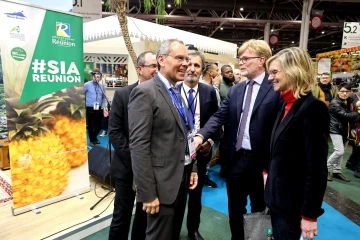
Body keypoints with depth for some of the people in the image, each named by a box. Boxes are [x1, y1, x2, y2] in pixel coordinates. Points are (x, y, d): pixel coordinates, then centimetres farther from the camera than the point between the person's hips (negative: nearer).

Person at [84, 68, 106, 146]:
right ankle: (92, 140, 22)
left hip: (99, 109, 4)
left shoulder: (102, 86, 7)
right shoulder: (87, 85, -5)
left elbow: (104, 97, 14)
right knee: (91, 125, 3)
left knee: (100, 124, 10)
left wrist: (103, 106, 4)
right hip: (90, 109, -4)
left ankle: (94, 137, 36)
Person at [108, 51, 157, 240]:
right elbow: (114, 132, -8)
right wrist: (134, 158, -14)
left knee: (146, 213, 18)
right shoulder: (122, 94, -6)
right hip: (127, 166, -2)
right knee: (121, 216, 10)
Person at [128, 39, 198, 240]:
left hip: (182, 178, 8)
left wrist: (193, 168, 14)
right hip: (163, 182, -8)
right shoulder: (145, 92, -16)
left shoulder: (177, 92, 11)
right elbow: (139, 146, -21)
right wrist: (148, 193, -20)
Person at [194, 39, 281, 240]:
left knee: (260, 210, 18)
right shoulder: (235, 90, 8)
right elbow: (219, 117, -1)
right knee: (235, 209, 20)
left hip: (261, 161, -4)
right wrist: (201, 135, -18)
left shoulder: (276, 89, -10)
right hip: (236, 159, 5)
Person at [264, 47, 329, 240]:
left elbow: (317, 168, -21)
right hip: (278, 197, 8)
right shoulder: (287, 105, 6)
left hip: (293, 203, -8)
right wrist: (267, 173, 13)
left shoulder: (312, 108, -20)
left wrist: (310, 214, -18)